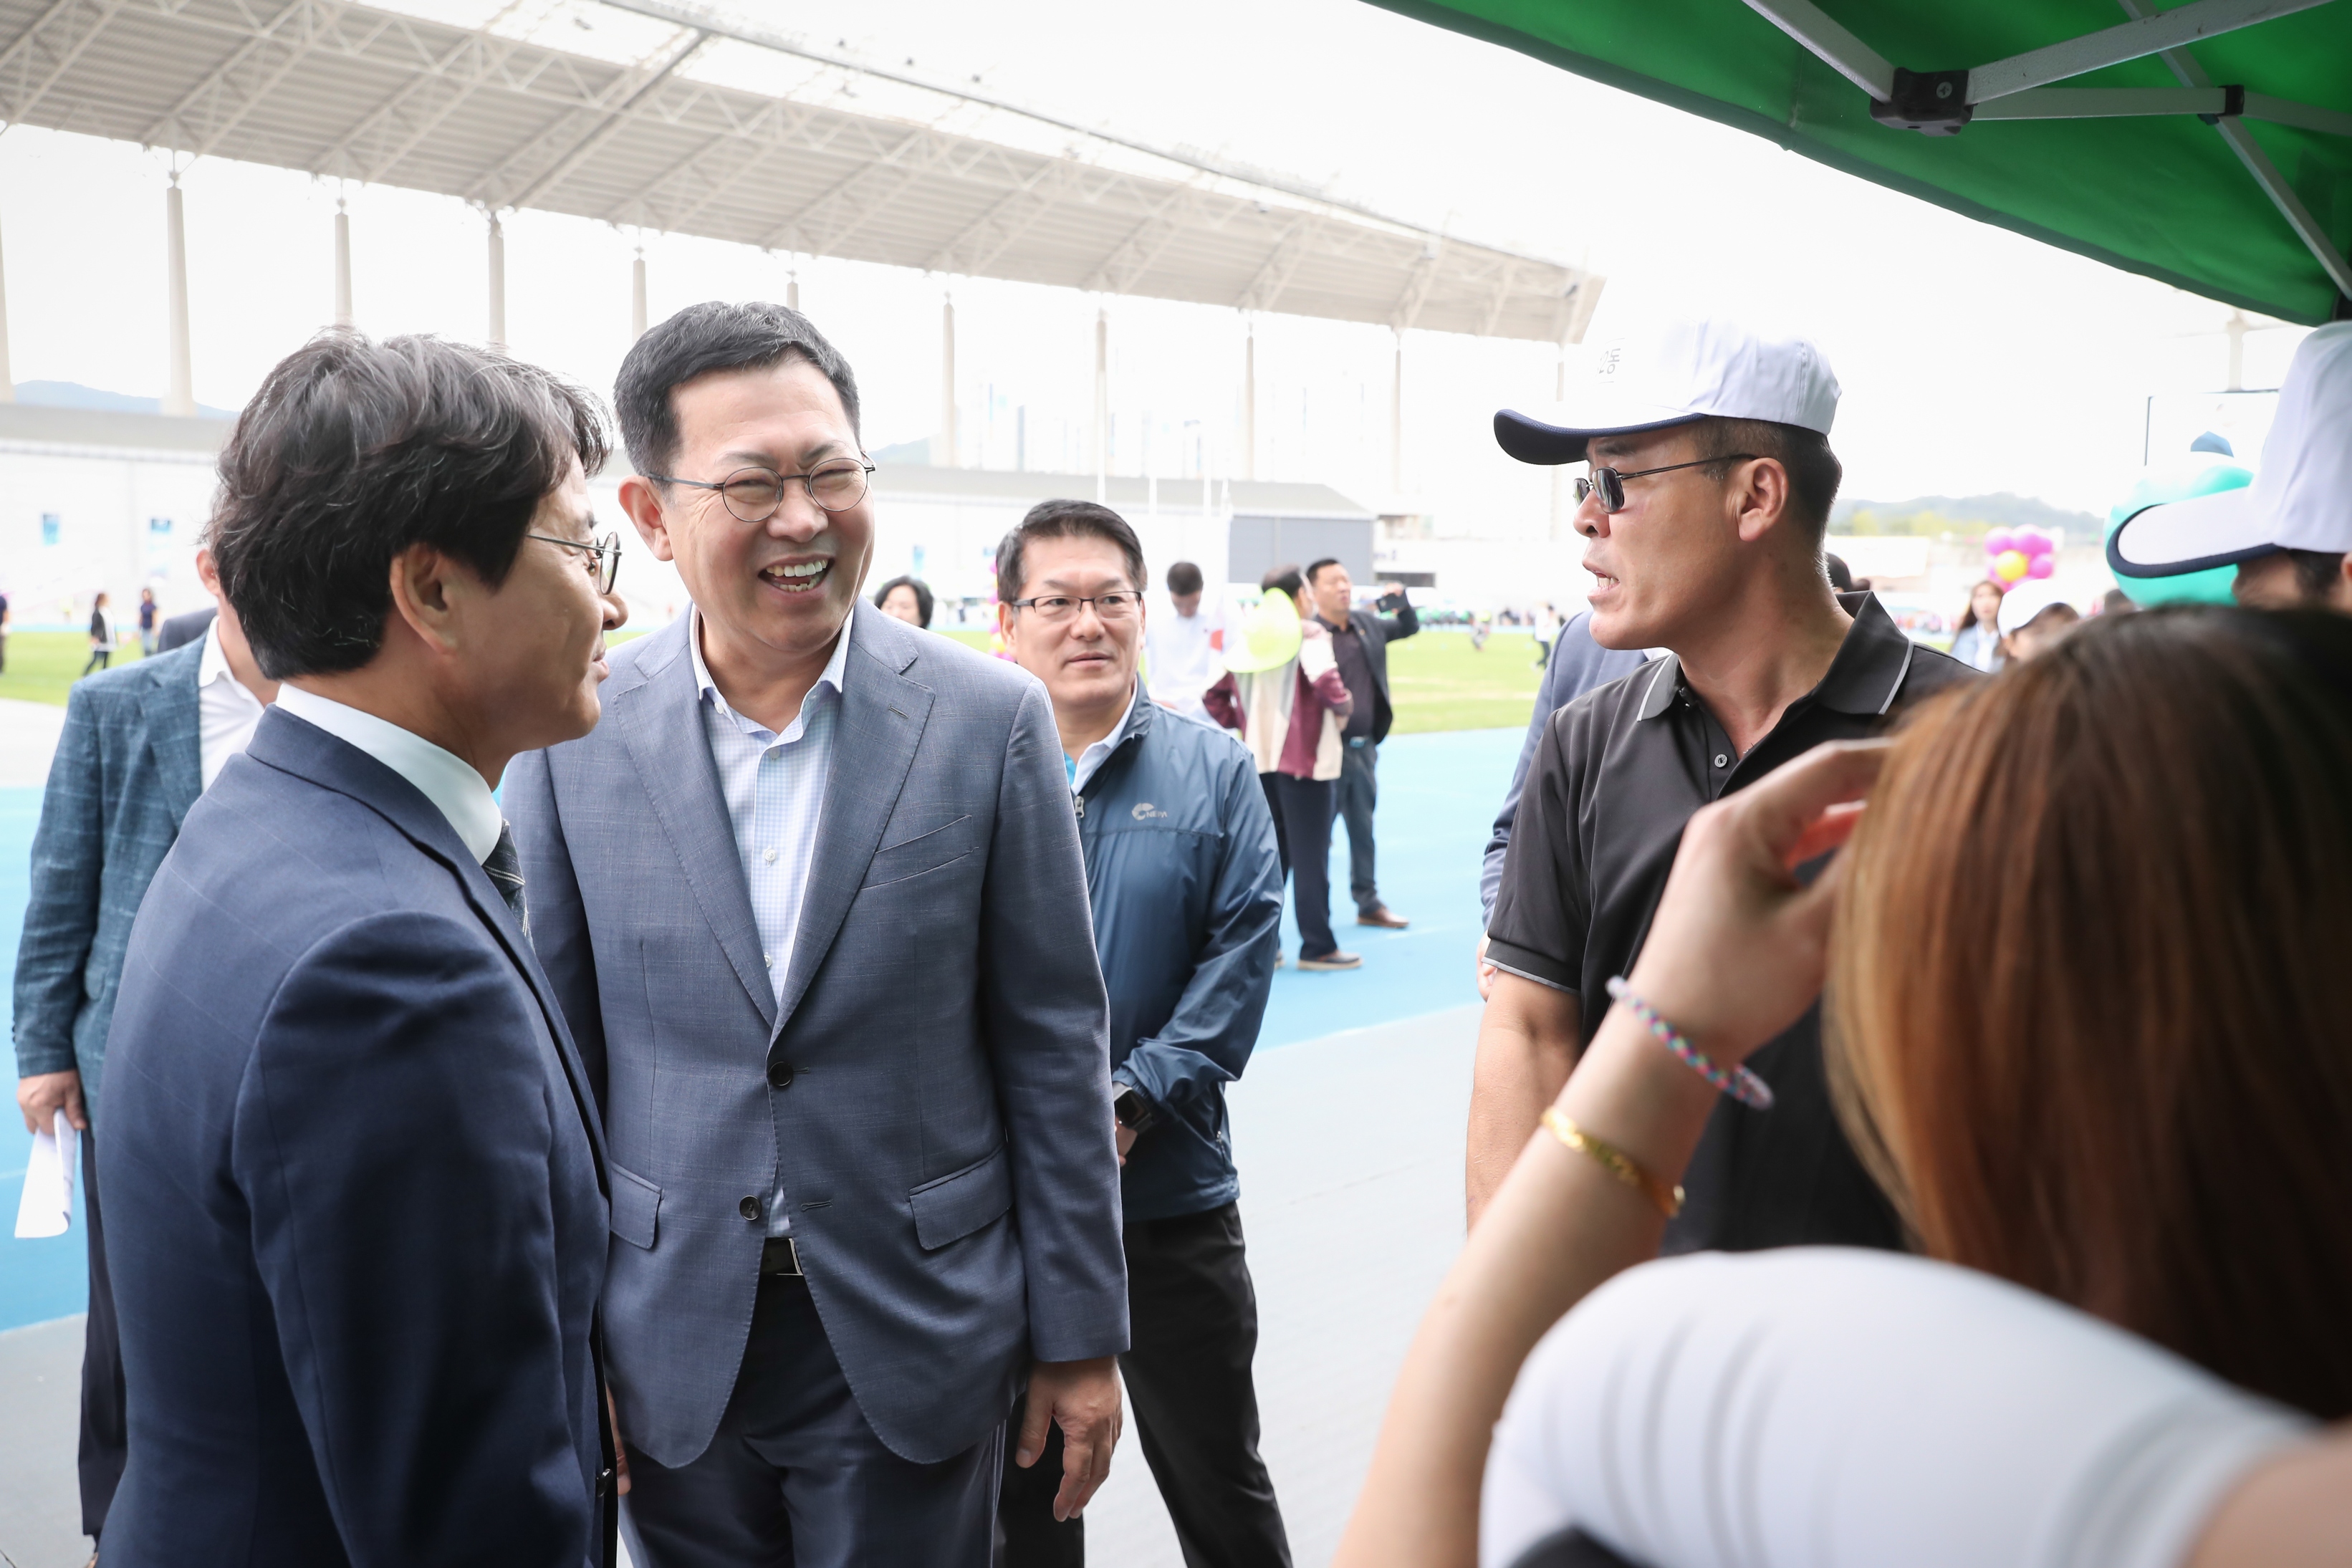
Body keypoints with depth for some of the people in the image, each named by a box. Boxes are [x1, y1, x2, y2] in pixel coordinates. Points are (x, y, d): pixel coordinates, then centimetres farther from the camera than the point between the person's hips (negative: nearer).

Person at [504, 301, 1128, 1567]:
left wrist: (1079, 1336, -1)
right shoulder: (573, 734, -6)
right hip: (669, 1351, 1)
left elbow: (1053, 1044, -4)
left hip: (912, 1340, -1)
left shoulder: (989, 720, -8)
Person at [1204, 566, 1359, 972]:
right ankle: (1317, 948, 6)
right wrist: (1343, 706, -8)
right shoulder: (1309, 634, -9)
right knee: (1310, 855, 1)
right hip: (1303, 760, -6)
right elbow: (1324, 679, -26)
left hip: (1259, 760, 6)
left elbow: (1214, 696, 10)